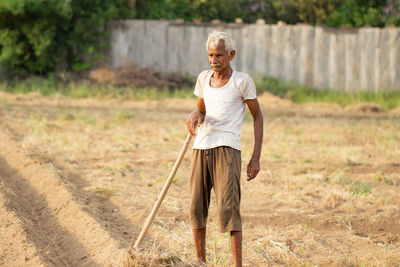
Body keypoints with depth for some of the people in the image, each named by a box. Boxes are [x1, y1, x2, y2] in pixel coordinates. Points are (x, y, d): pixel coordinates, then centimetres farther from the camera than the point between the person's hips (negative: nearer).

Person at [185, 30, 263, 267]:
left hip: (227, 148, -6)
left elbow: (258, 117, 2)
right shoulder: (204, 78, 12)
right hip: (201, 147, 6)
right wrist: (195, 116, -3)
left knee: (228, 207, -14)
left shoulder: (242, 81, -3)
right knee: (197, 207, 6)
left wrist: (256, 158, -4)